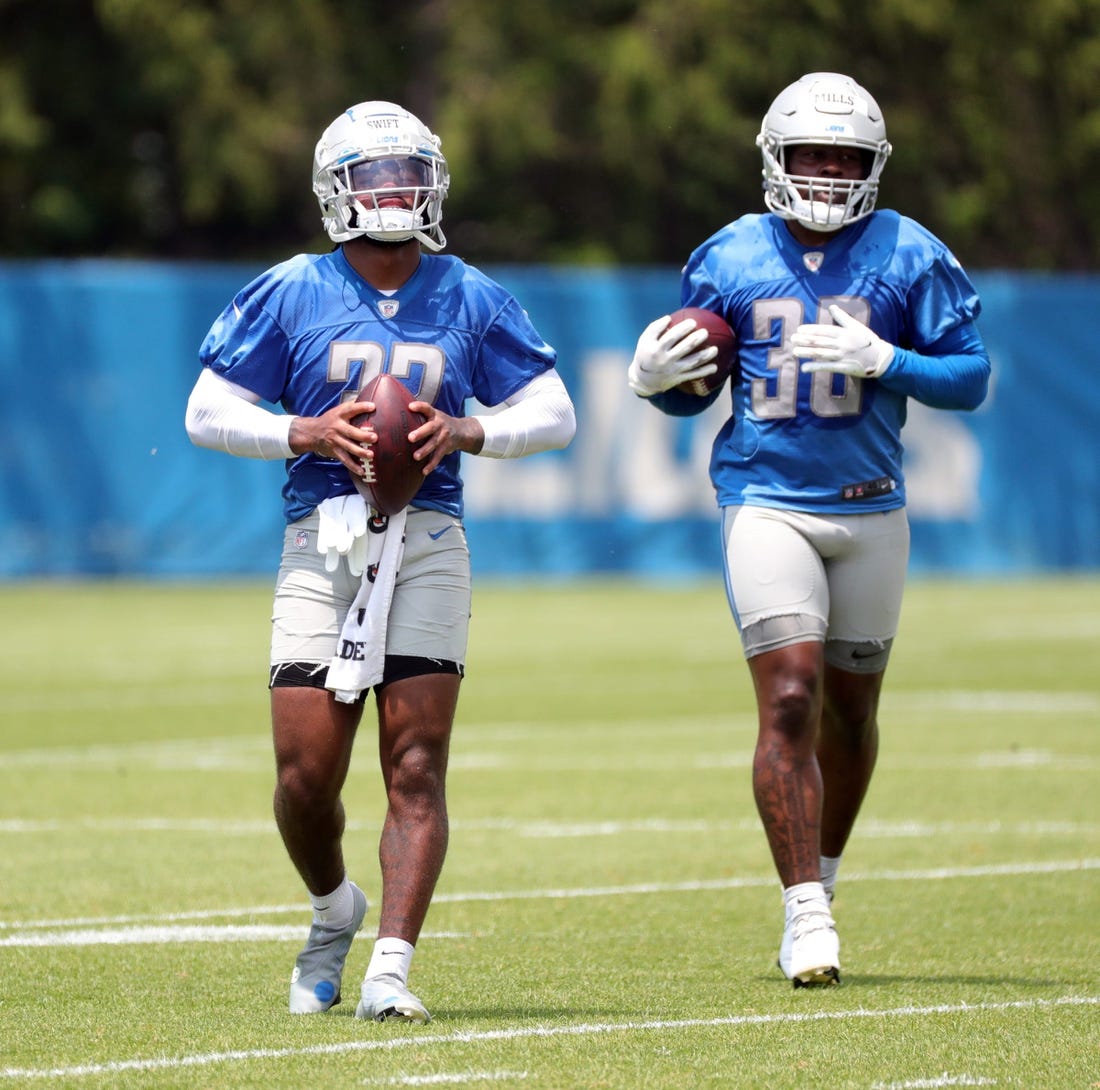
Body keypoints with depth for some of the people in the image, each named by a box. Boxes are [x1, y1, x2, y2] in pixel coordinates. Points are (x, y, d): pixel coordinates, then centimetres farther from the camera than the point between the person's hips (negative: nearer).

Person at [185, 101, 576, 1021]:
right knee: (307, 773, -4)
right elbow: (208, 412, 6)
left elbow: (554, 414, 11)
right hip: (322, 540, -1)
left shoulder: (468, 299, 8)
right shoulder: (291, 293, 4)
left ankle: (390, 970, -11)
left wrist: (464, 432, -7)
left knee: (417, 765, -9)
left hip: (427, 539, 1)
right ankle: (334, 910, 25)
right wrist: (309, 434, -10)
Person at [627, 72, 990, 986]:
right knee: (790, 702, -14)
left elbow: (971, 377, -2)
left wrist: (881, 362, -17)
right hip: (766, 503, -1)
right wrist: (657, 381, -10)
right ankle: (806, 917, -14)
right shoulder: (730, 260, 3)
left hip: (870, 511, 1)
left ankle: (820, 882, 32)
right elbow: (692, 393, 12)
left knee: (849, 709, 11)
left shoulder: (909, 258, 0)